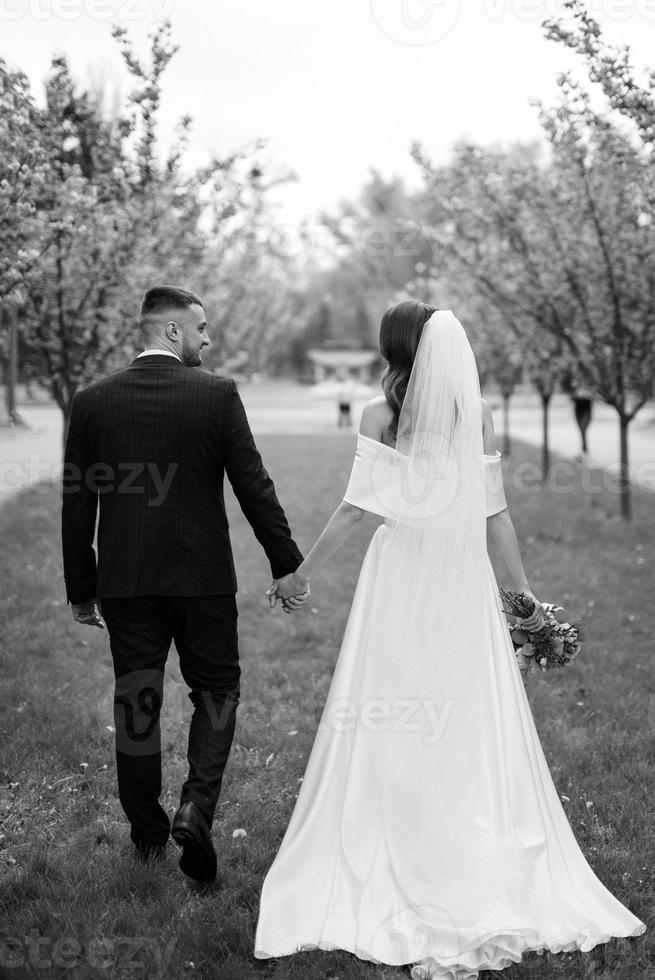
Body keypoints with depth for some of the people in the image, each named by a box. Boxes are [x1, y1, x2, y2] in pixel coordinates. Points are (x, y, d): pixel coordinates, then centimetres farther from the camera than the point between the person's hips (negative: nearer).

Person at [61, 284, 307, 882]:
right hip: (204, 578, -2)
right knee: (217, 691, 14)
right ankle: (196, 806, -4)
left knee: (135, 703, 12)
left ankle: (148, 835, 20)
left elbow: (76, 506, 2)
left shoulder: (92, 402, -1)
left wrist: (81, 589, 10)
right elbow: (254, 487, -7)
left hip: (124, 583, 2)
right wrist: (287, 563, 2)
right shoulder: (218, 395, -8)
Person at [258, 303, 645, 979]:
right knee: (475, 733, 8)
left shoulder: (380, 414, -6)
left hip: (399, 581, -2)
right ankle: (487, 891, 13)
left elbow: (355, 507, -8)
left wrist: (298, 573, 1)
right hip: (465, 588, 2)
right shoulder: (479, 415, 1)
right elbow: (495, 513, 1)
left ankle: (388, 879, 14)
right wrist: (525, 592, 10)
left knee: (388, 736, 7)